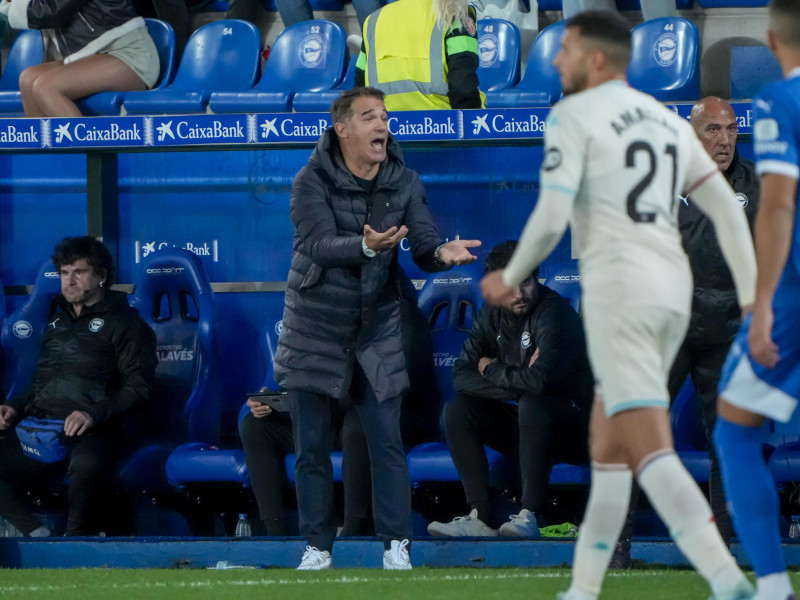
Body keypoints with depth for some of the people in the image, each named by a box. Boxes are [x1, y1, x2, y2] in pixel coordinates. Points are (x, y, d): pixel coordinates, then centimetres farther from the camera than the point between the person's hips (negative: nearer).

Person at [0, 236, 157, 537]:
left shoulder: (124, 322, 9)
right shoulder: (55, 320, 28)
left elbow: (138, 386, -1)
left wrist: (94, 414, -17)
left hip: (90, 433, -6)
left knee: (87, 465, -42)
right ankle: (38, 536, -19)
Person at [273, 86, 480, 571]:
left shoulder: (404, 182, -1)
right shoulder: (312, 182, -12)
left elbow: (424, 244, -9)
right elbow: (320, 244, -26)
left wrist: (443, 252, -33)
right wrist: (366, 245, -45)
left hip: (377, 331, 2)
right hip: (315, 331, -2)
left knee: (387, 443, -2)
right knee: (312, 447, 4)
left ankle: (396, 546, 4)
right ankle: (318, 547, 14)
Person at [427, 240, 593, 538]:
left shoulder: (554, 312, -20)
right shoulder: (493, 315, 2)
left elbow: (542, 379, -34)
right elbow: (462, 376, -5)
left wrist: (492, 370, -15)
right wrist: (518, 382, -20)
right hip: (529, 428, 7)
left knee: (533, 403, -36)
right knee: (457, 410, -8)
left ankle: (530, 515, -35)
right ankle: (480, 517, -17)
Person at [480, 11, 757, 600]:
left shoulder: (573, 116, -2)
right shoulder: (667, 120, 19)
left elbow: (551, 219, -10)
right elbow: (727, 209, 14)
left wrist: (510, 278, 7)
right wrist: (752, 298, 15)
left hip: (618, 287, -8)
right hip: (673, 286, 8)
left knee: (650, 451, -14)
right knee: (607, 448, 16)